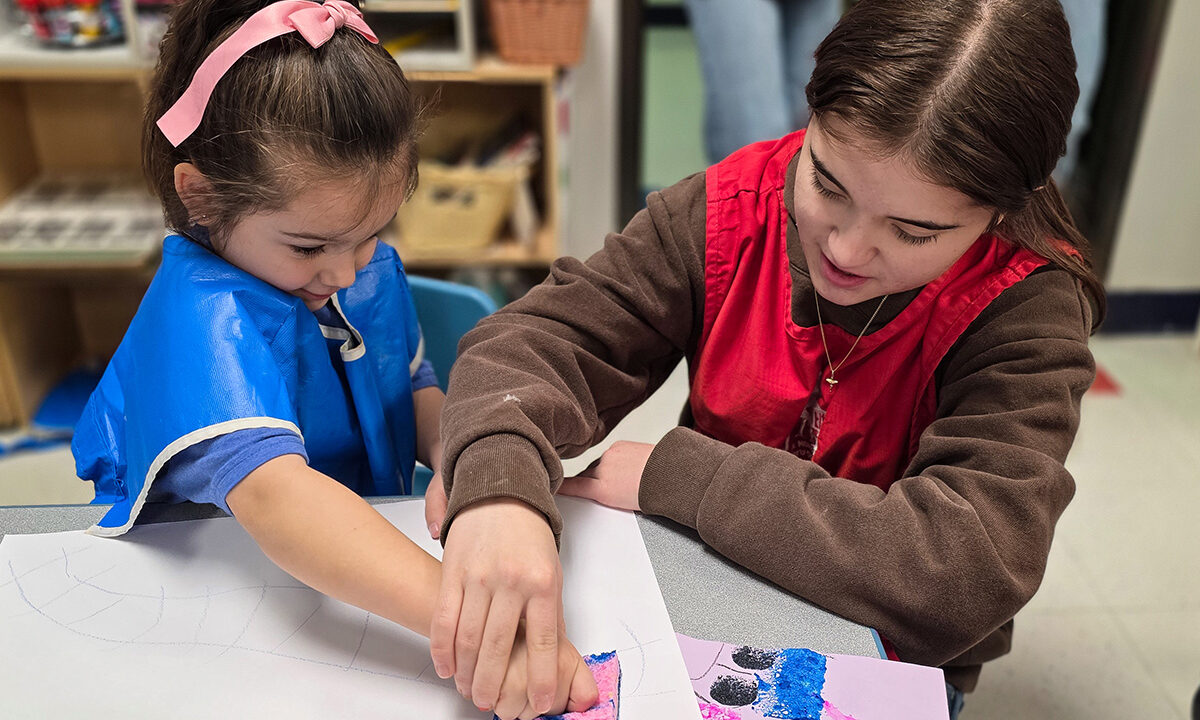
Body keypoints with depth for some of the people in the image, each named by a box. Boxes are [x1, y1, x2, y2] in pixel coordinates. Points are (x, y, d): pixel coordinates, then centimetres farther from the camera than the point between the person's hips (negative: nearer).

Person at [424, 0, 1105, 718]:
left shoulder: (1027, 309, -19)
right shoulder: (732, 212, -11)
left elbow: (975, 567, -29)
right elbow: (536, 340, -14)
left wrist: (673, 471, -26)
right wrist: (496, 486, -36)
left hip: (892, 658, -1)